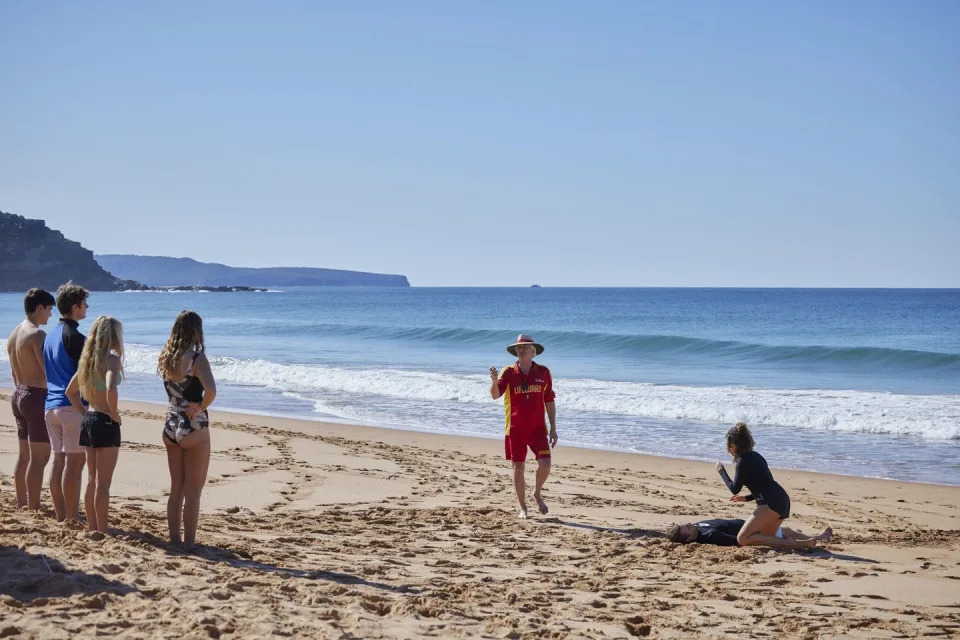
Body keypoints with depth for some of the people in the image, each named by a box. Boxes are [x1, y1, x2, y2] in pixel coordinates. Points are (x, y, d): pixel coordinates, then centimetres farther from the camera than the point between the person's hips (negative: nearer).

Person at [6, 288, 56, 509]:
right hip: (38, 396, -9)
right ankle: (34, 508, -3)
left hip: (19, 395, 9)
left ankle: (21, 503, 24)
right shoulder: (37, 335, -17)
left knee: (24, 454, 16)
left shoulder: (13, 334, 11)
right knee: (39, 457, -4)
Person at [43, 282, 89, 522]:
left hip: (51, 405, 9)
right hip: (73, 405, -9)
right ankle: (72, 519, -5)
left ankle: (61, 516, 13)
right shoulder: (75, 337, -12)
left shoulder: (51, 335, 15)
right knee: (74, 462, -5)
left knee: (59, 460, 10)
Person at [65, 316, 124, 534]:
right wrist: (114, 414, -17)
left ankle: (92, 529, 23)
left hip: (89, 420, 8)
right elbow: (111, 390, -32)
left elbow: (71, 391, 18)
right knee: (103, 483, -3)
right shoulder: (112, 359, -15)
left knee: (92, 480, 15)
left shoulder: (88, 358, 10)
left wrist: (85, 413, 15)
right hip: (106, 423, -8)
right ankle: (102, 532, 1)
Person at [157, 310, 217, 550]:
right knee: (193, 492, 3)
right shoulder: (196, 358, -17)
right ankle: (188, 544, 7)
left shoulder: (165, 357, 3)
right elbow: (210, 390, -31)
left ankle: (174, 540, 22)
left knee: (176, 489, 16)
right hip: (193, 429, -6)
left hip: (170, 427, 6)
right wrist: (202, 406, -14)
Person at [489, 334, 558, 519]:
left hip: (537, 428, 1)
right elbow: (495, 395, -16)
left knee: (545, 464, -12)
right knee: (518, 468, 4)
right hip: (515, 429, -1)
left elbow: (549, 401, 8)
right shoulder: (508, 372, -3)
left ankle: (537, 493, 17)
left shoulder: (543, 372, 2)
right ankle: (523, 508, 17)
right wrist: (494, 381, -38)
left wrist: (553, 428, 6)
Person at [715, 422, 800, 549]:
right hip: (782, 501, 10)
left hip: (770, 504, -10)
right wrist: (746, 498, 28)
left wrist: (721, 471, 11)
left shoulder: (743, 460, -5)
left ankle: (790, 544, -19)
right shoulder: (756, 456, 22)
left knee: (742, 539, -11)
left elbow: (734, 489, 0)